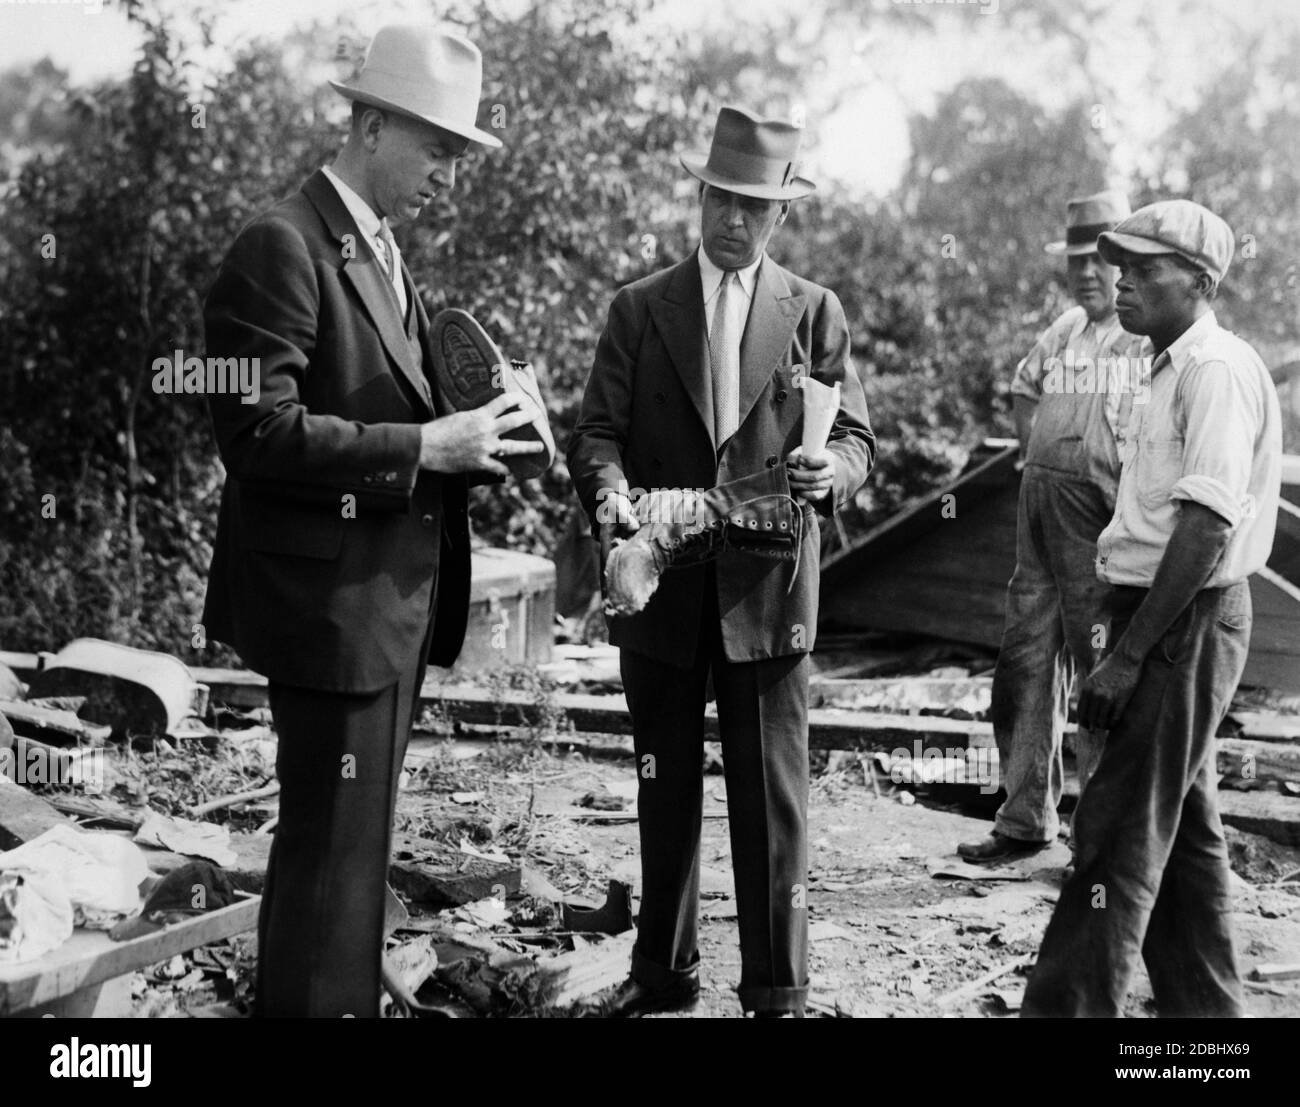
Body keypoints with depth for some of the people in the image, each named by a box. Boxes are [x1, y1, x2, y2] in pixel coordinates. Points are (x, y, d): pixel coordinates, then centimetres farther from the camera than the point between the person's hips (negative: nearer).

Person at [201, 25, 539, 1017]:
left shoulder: (382, 253, 17)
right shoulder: (283, 248, -14)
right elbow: (259, 434, -22)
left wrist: (464, 432, 6)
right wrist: (421, 446, -22)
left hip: (395, 595, 10)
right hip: (332, 597, -10)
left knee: (353, 837, 18)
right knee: (333, 847, -5)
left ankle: (297, 994, 31)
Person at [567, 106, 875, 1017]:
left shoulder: (815, 312, 7)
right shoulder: (640, 308, 7)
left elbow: (857, 437, 5)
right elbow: (597, 431, 1)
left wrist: (831, 471, -19)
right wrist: (610, 491, -20)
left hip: (769, 590, -1)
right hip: (660, 586, 2)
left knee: (772, 795, -1)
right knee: (665, 790, 12)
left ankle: (778, 989, 9)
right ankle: (664, 971, 26)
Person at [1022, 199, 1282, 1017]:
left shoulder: (1217, 368, -15)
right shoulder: (1180, 368, 15)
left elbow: (1207, 526, -23)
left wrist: (1129, 656, -23)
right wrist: (1127, 643, 13)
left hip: (1186, 625, -10)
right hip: (1170, 624, 10)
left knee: (1121, 836, -8)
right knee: (1183, 832, 16)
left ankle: (1069, 1007, -4)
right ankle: (1203, 1010, 26)